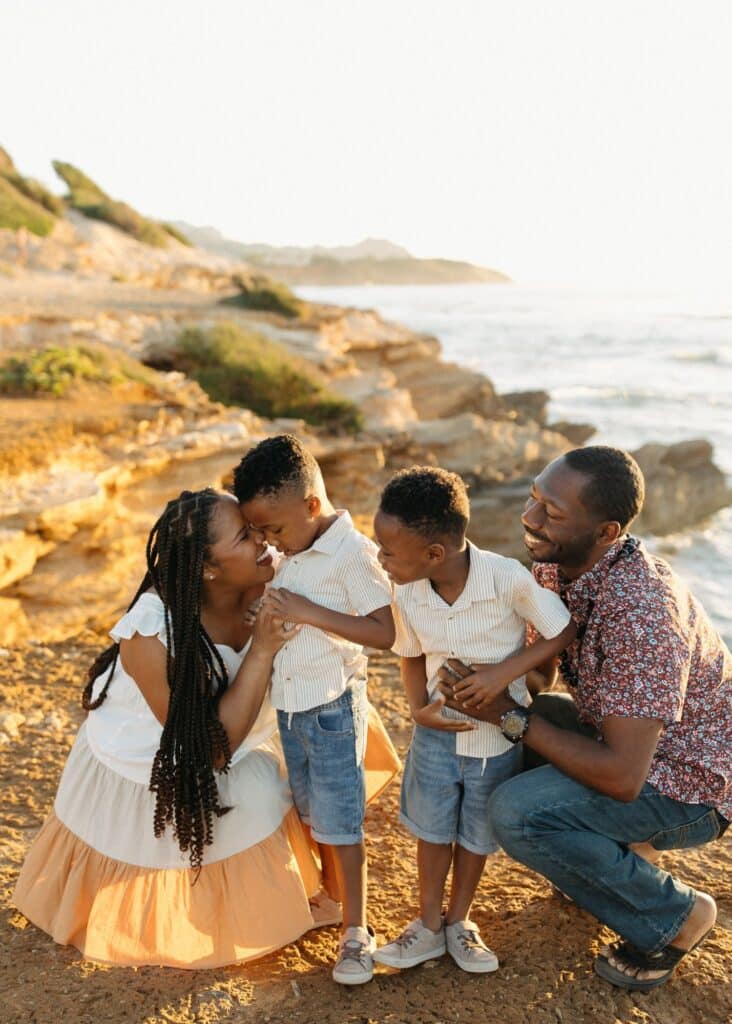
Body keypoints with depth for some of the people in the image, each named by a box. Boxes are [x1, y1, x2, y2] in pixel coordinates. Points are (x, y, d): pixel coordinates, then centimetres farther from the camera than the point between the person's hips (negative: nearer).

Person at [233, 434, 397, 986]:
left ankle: (356, 931, 18)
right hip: (288, 703, 8)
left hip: (333, 706, -7)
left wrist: (310, 613, -29)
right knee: (313, 815, 20)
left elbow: (384, 633, -24)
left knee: (340, 821, 3)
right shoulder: (291, 551, 3)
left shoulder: (353, 553, -20)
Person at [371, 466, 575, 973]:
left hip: (499, 736, -2)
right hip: (438, 733, 2)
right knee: (432, 830, 16)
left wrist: (505, 670, -28)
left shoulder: (509, 579, -30)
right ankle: (429, 924, 39)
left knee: (477, 835, 18)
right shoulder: (407, 595, -17)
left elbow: (564, 632, -17)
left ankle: (459, 921, 42)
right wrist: (419, 709, -15)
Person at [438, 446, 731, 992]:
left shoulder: (640, 614, -35)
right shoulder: (558, 566, -9)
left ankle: (675, 915, 0)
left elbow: (623, 777, -34)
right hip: (627, 739, 8)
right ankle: (601, 859, 20)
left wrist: (511, 716, -28)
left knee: (518, 814, -25)